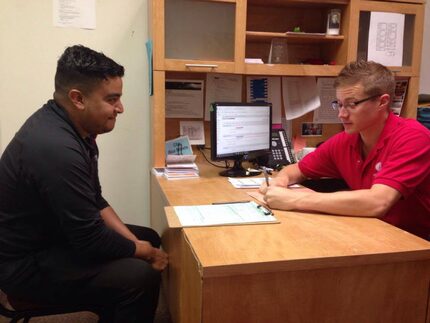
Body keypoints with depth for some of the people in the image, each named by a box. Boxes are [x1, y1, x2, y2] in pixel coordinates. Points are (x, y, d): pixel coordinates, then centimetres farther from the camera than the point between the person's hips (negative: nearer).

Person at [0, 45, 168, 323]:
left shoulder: (66, 123, -1)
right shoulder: (57, 148, -32)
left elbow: (94, 201, 7)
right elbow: (91, 241, -26)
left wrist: (137, 243, -1)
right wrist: (145, 253, -10)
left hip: (52, 234, 10)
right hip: (26, 263, -9)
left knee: (149, 238, 11)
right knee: (141, 277, -23)